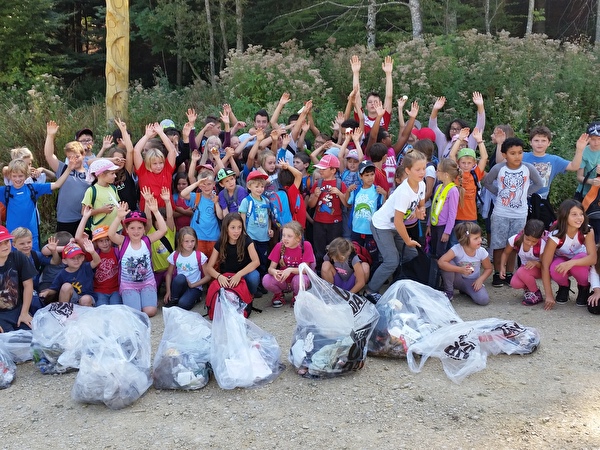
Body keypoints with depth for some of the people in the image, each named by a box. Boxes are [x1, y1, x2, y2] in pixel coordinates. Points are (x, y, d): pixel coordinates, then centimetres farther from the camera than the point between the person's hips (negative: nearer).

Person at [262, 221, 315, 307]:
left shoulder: (306, 246, -15)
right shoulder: (279, 246, -8)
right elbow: (271, 268, -9)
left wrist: (290, 270, -35)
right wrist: (274, 272, -34)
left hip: (296, 280, -2)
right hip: (282, 281, 2)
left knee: (300, 278, -36)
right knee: (266, 279, -27)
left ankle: (296, 297, 0)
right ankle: (279, 295, 7)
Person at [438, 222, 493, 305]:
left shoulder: (481, 252, -15)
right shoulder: (457, 249, -25)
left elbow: (489, 268, 1)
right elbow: (441, 262, -35)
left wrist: (480, 279, -18)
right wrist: (460, 270, -39)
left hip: (472, 282, 2)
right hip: (458, 279, -2)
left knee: (484, 299, -26)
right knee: (448, 264, -32)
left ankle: (465, 290, 9)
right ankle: (448, 291, -8)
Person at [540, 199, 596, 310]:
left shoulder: (587, 231, -24)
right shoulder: (555, 236, -28)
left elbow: (593, 258, -31)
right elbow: (545, 266, -29)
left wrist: (572, 263, -50)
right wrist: (549, 296, -33)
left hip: (580, 261, 1)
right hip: (561, 260, -1)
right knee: (555, 269, -35)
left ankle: (584, 288, -2)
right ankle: (564, 286, 1)